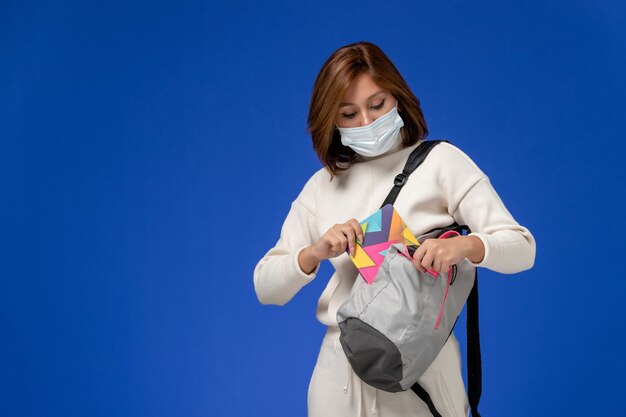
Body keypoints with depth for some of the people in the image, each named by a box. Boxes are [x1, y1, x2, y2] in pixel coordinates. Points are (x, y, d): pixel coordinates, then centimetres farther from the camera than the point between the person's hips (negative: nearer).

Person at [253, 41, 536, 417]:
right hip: (341, 371, 3)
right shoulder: (322, 186, 7)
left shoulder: (441, 161, -2)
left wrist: (463, 246, -28)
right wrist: (314, 253, -15)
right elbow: (265, 287, 5)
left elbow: (521, 248, -7)